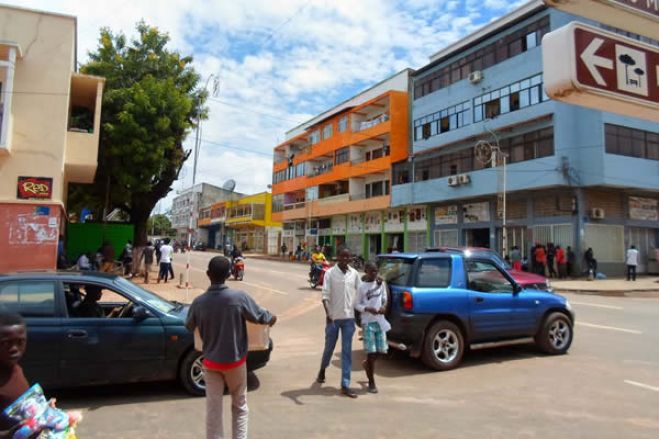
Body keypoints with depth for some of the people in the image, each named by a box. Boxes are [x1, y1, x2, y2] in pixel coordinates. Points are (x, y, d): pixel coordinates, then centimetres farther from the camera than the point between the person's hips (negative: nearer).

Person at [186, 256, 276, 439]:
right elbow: (260, 316, -6)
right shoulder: (239, 297, -18)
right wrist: (272, 318, 17)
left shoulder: (199, 302, -11)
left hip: (211, 362, 2)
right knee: (239, 405, 17)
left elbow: (189, 327, 8)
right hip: (235, 360, -1)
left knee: (213, 408, 12)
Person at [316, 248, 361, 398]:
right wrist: (327, 313, -22)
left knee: (347, 352, 1)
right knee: (329, 347, 14)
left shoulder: (354, 274, 3)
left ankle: (345, 385, 6)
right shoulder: (330, 273, -6)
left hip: (349, 317, 2)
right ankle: (322, 371, 42)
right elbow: (325, 295, -11)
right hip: (333, 317, -2)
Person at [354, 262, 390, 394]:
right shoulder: (361, 286, -7)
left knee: (381, 350, 7)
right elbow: (357, 305, -4)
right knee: (371, 352, -3)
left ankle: (367, 364, 39)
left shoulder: (381, 283, 6)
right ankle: (371, 383, 11)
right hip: (368, 322, -4)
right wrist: (367, 309, -21)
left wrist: (384, 306, -5)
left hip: (380, 320, 5)